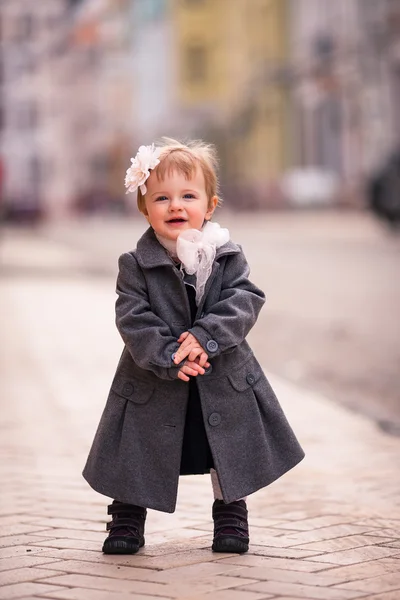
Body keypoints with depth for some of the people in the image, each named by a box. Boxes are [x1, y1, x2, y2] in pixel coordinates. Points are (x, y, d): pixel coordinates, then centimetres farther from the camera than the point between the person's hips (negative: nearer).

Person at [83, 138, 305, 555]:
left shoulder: (227, 256, -4)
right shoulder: (135, 265, -9)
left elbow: (243, 302, -13)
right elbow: (133, 319, -15)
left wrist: (205, 337, -27)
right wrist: (168, 357, -26)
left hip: (222, 380, 1)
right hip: (152, 384, -1)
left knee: (230, 450, 12)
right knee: (138, 454, 8)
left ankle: (231, 514, 32)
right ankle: (126, 519, 26)